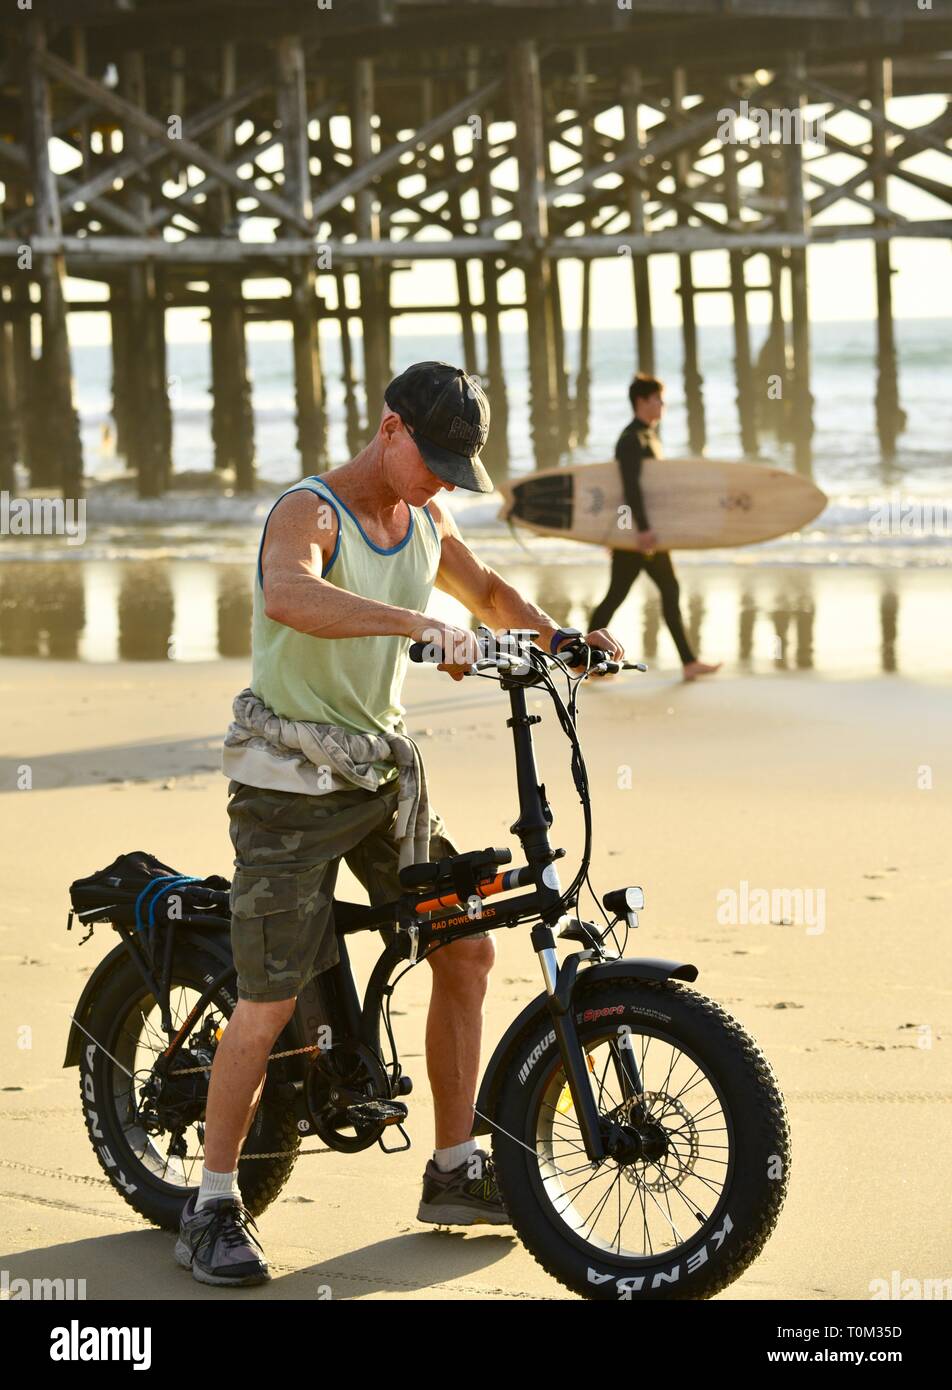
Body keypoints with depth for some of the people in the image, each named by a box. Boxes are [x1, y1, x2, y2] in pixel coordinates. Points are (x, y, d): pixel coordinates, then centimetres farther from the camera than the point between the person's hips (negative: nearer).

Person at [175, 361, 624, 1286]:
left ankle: (455, 1174, 18)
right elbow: (289, 596, -41)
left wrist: (562, 637, 9)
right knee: (270, 1002, -7)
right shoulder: (309, 513, -18)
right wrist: (422, 625, -49)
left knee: (467, 950, 5)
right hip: (292, 783, -7)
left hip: (384, 774, 8)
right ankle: (212, 1209, 7)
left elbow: (485, 590, 27)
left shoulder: (426, 524, 7)